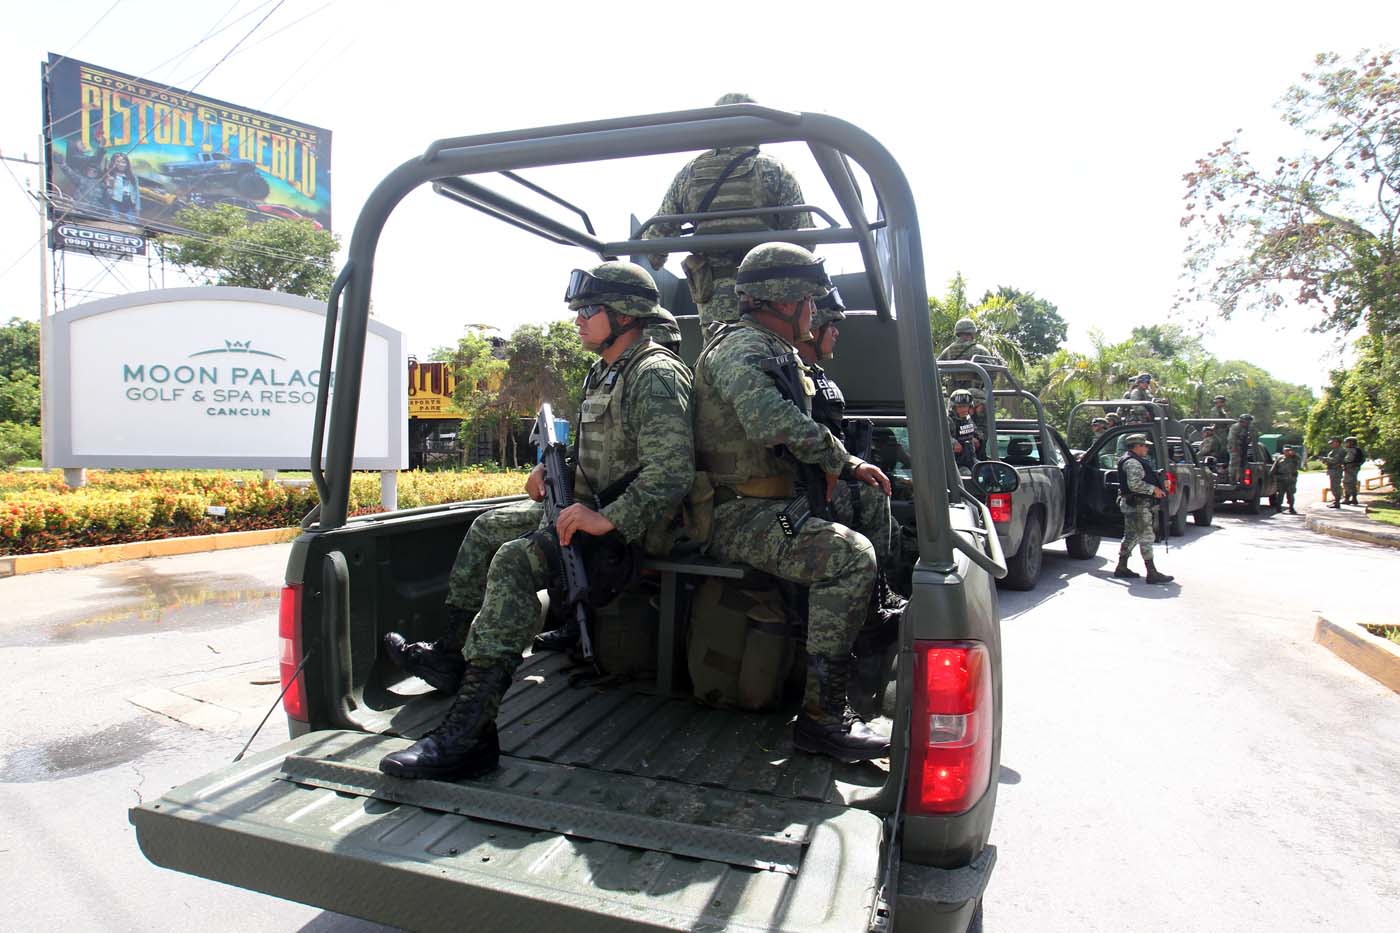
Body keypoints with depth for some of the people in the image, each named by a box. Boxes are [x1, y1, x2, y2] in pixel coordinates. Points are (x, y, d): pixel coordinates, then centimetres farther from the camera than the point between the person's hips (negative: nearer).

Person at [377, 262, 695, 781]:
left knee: (515, 560, -30)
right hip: (594, 505, 11)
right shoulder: (605, 372, 16)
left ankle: (469, 732, -32)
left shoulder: (655, 376, -17)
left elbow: (672, 472, -28)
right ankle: (452, 655, 24)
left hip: (629, 524, -11)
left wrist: (610, 520, -33)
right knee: (490, 526, 16)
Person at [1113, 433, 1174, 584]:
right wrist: (1153, 489, -18)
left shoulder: (1136, 461, 19)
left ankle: (1121, 568, 20)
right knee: (1146, 537, -10)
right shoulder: (1132, 462, -16)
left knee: (1131, 536, 14)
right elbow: (1135, 484, -27)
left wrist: (1155, 489, 15)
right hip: (1138, 505, -11)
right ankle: (1152, 573, -10)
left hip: (1133, 504, 11)